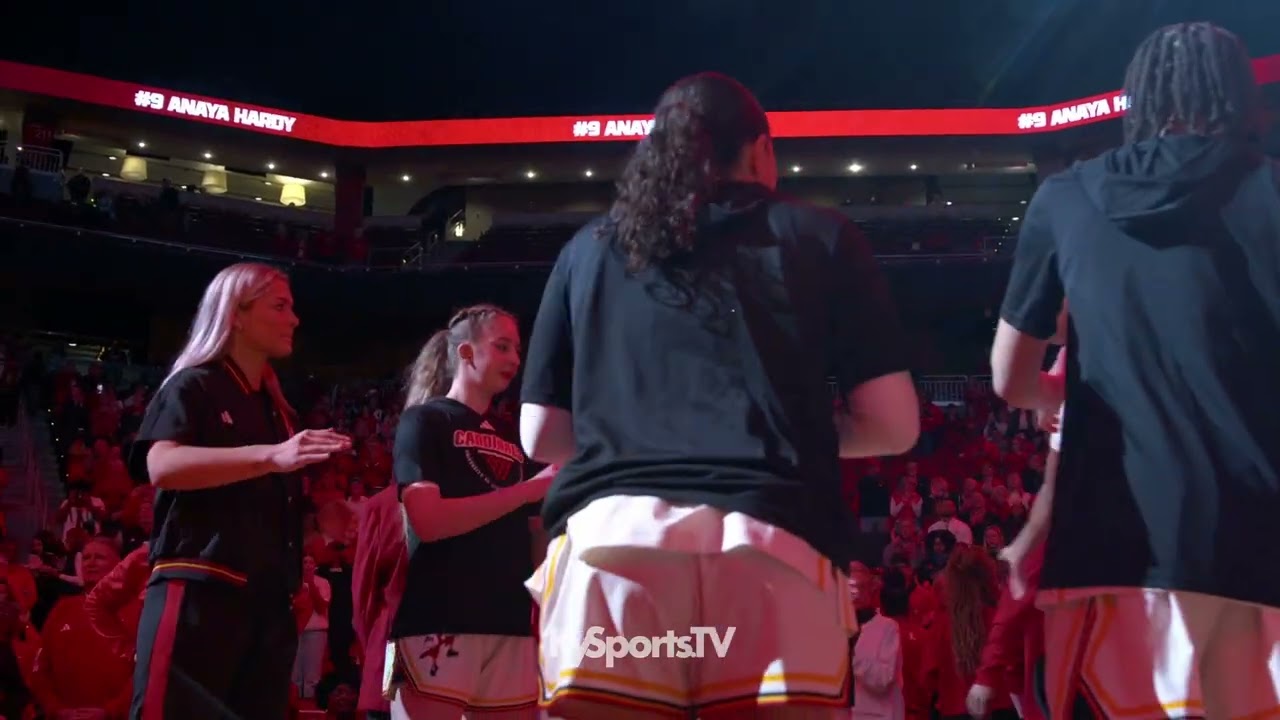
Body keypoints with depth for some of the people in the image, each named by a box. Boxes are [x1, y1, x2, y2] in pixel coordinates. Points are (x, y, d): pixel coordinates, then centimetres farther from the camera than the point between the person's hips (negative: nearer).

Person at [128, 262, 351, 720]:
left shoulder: (276, 409, 23)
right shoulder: (194, 385, 0)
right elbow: (162, 467, -20)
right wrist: (271, 456, -30)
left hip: (268, 600, 8)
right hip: (198, 590, -8)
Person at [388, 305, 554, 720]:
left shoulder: (511, 438, 20)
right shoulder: (425, 420, 2)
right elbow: (428, 522, -13)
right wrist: (529, 489, -14)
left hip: (511, 623, 6)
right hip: (440, 621, -6)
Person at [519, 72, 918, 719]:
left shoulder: (590, 248, 21)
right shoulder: (820, 238, 17)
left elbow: (541, 437, 21)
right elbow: (894, 425, 12)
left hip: (609, 537, 2)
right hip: (773, 543, -1)